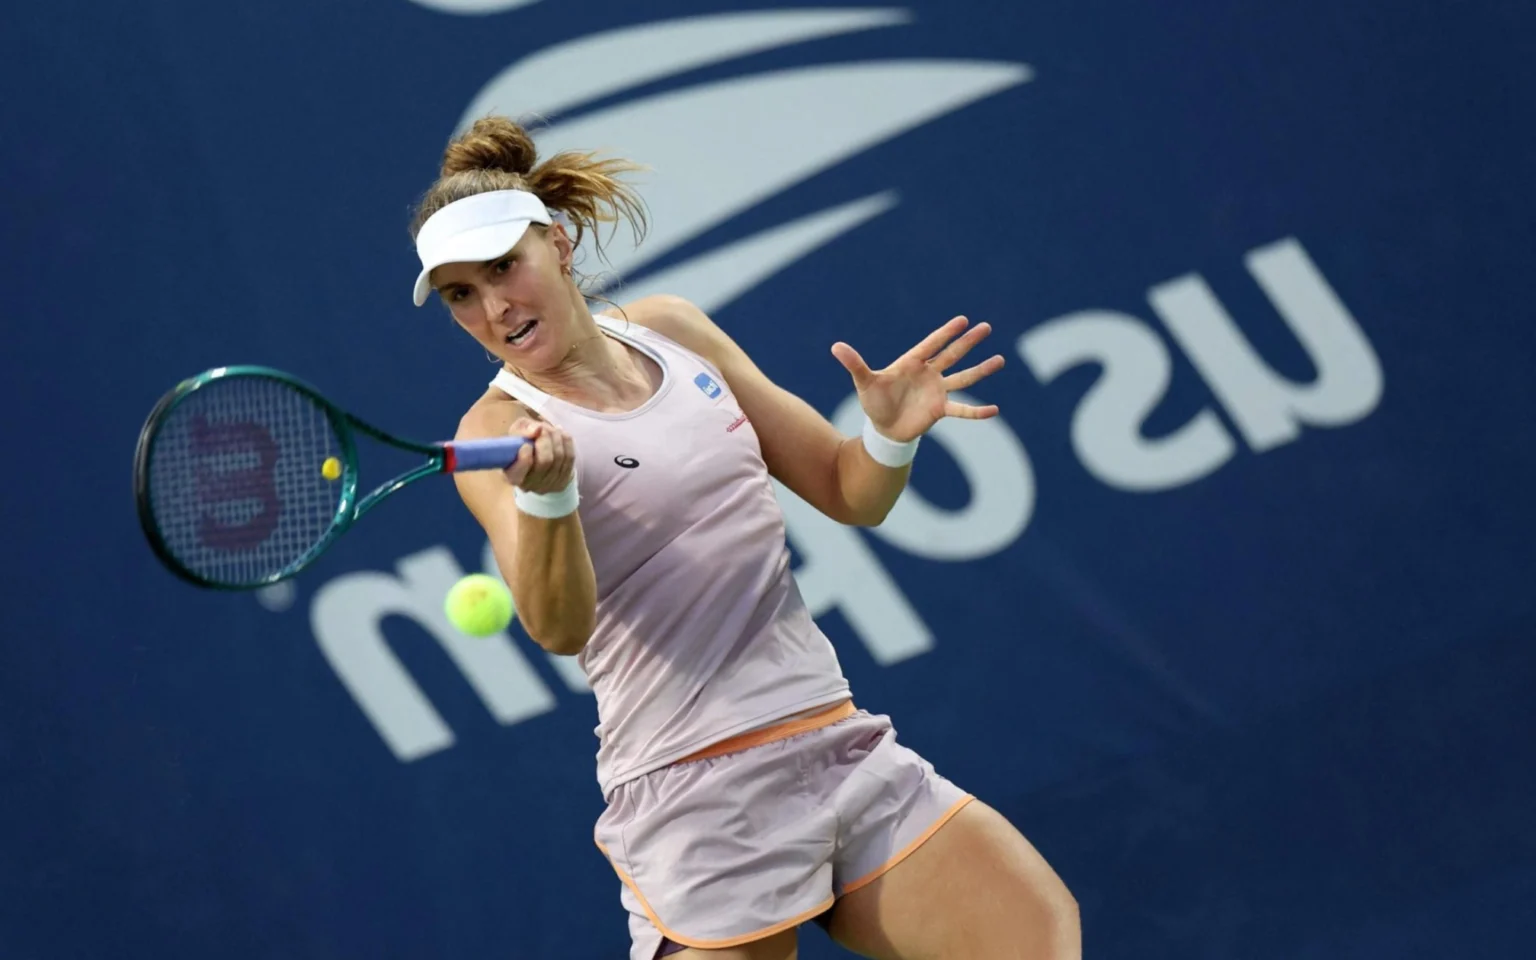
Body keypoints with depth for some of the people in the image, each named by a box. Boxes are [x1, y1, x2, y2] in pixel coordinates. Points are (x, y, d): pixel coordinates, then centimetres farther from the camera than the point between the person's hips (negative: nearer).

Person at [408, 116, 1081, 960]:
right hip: (696, 790, -4)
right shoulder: (498, 430, -5)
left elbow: (850, 495, 17)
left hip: (844, 752, 5)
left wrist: (891, 434, -4)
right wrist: (545, 492, -41)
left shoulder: (673, 331, 11)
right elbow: (559, 628, -23)